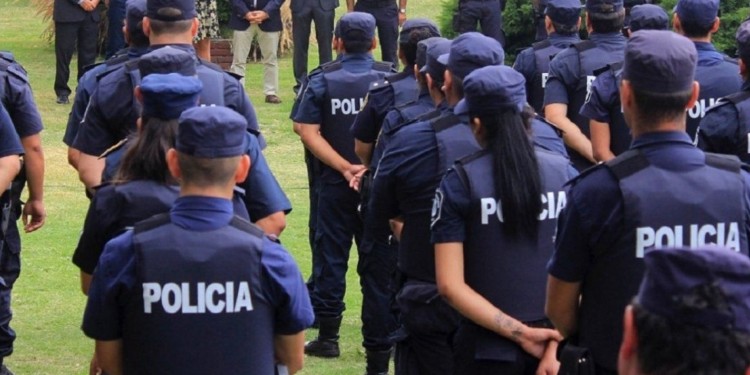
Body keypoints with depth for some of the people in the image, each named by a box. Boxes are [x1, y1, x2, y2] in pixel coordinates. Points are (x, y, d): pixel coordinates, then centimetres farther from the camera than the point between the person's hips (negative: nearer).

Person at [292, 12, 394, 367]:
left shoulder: (323, 81, -3)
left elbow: (308, 132, -9)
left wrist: (344, 167, -11)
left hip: (335, 184, 0)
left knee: (330, 258, 10)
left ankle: (328, 335, 13)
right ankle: (378, 346, 9)